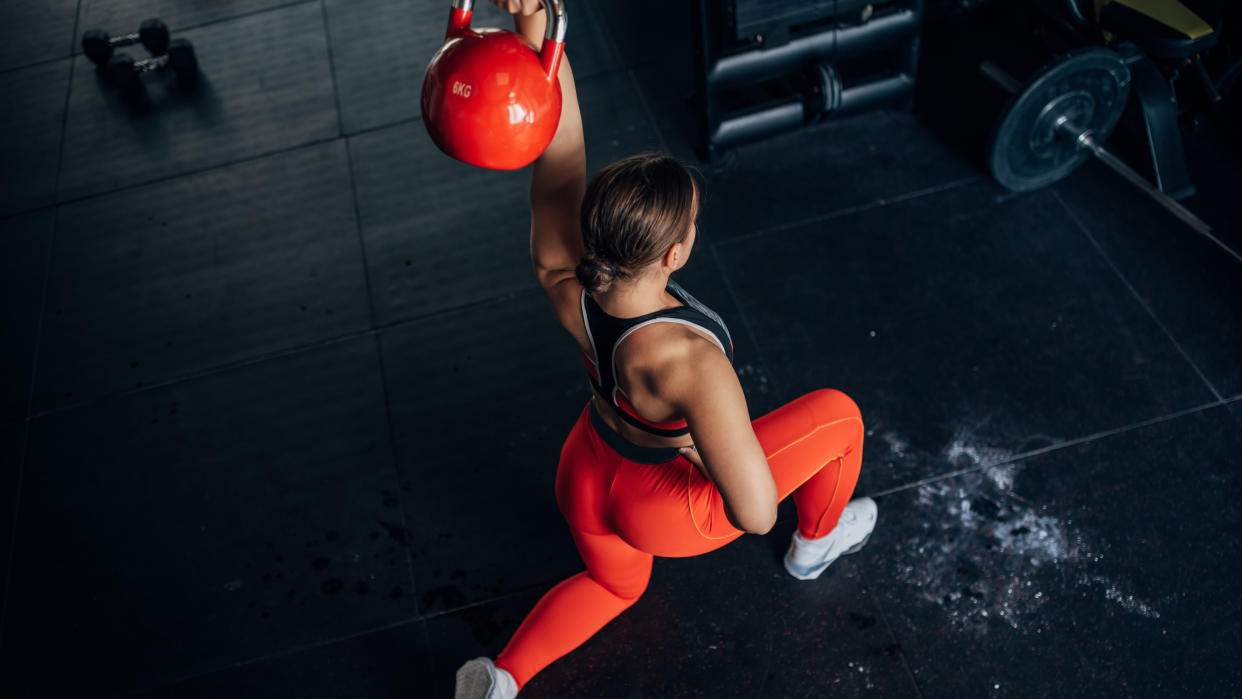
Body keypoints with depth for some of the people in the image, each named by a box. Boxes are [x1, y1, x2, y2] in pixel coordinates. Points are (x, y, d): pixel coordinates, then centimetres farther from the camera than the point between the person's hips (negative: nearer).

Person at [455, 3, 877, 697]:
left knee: (614, 585, 41)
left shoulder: (564, 282, -29)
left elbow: (559, 154, -23)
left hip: (585, 476, 6)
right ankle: (816, 545, 41)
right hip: (664, 508, -5)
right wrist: (698, 445, -22)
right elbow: (756, 512, -40)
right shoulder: (688, 359, -43)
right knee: (837, 413, 13)